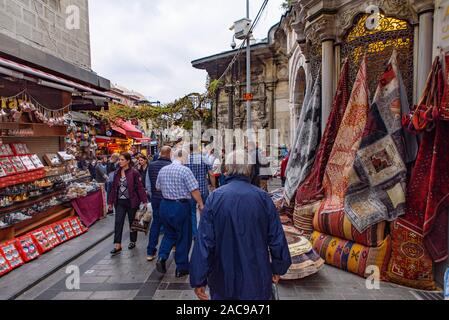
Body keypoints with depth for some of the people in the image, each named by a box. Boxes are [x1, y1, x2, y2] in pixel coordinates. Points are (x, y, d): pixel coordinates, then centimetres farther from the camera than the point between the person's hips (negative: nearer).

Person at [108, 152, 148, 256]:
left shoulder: (134, 173, -11)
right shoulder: (117, 173, 6)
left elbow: (140, 187, -12)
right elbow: (114, 188, 11)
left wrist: (144, 201, -15)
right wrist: (110, 201, 11)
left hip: (131, 201, -4)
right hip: (120, 202, 4)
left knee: (132, 222, 10)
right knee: (118, 223, -2)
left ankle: (132, 241, 28)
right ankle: (117, 246, 2)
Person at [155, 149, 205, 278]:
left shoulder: (163, 170, 4)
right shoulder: (185, 170, -15)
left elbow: (158, 187, 14)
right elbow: (194, 190, -17)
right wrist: (201, 204, -7)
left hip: (165, 205, 6)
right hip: (180, 206, -5)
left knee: (169, 234, 23)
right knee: (183, 237, 9)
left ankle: (162, 257, 6)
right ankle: (181, 268, 18)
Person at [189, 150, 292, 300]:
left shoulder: (215, 198, -14)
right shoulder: (263, 197, -11)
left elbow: (204, 241, -14)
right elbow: (277, 238, -5)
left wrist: (199, 280, -6)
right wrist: (278, 268, 11)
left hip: (224, 281, 0)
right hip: (258, 280, 1)